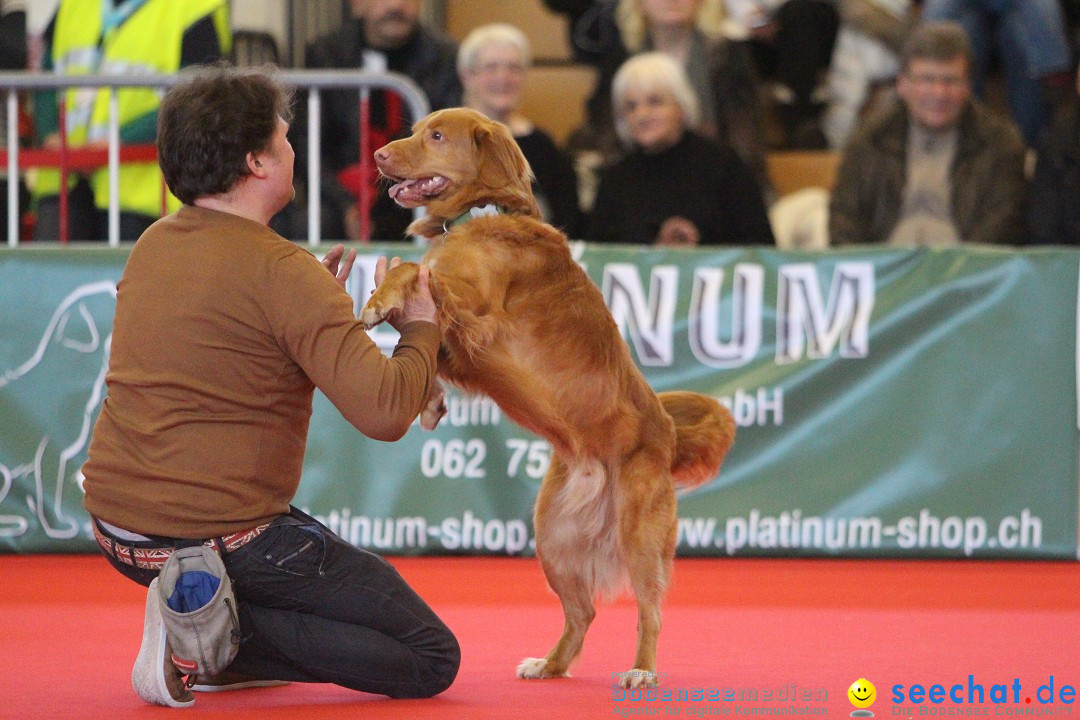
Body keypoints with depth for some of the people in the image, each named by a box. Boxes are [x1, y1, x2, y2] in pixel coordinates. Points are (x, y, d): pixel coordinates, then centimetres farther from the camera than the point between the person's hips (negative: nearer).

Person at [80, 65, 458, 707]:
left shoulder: (154, 245, 8)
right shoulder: (279, 269, -17)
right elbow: (385, 410, -22)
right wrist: (421, 328, -4)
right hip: (218, 532, -9)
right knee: (432, 660, -1)